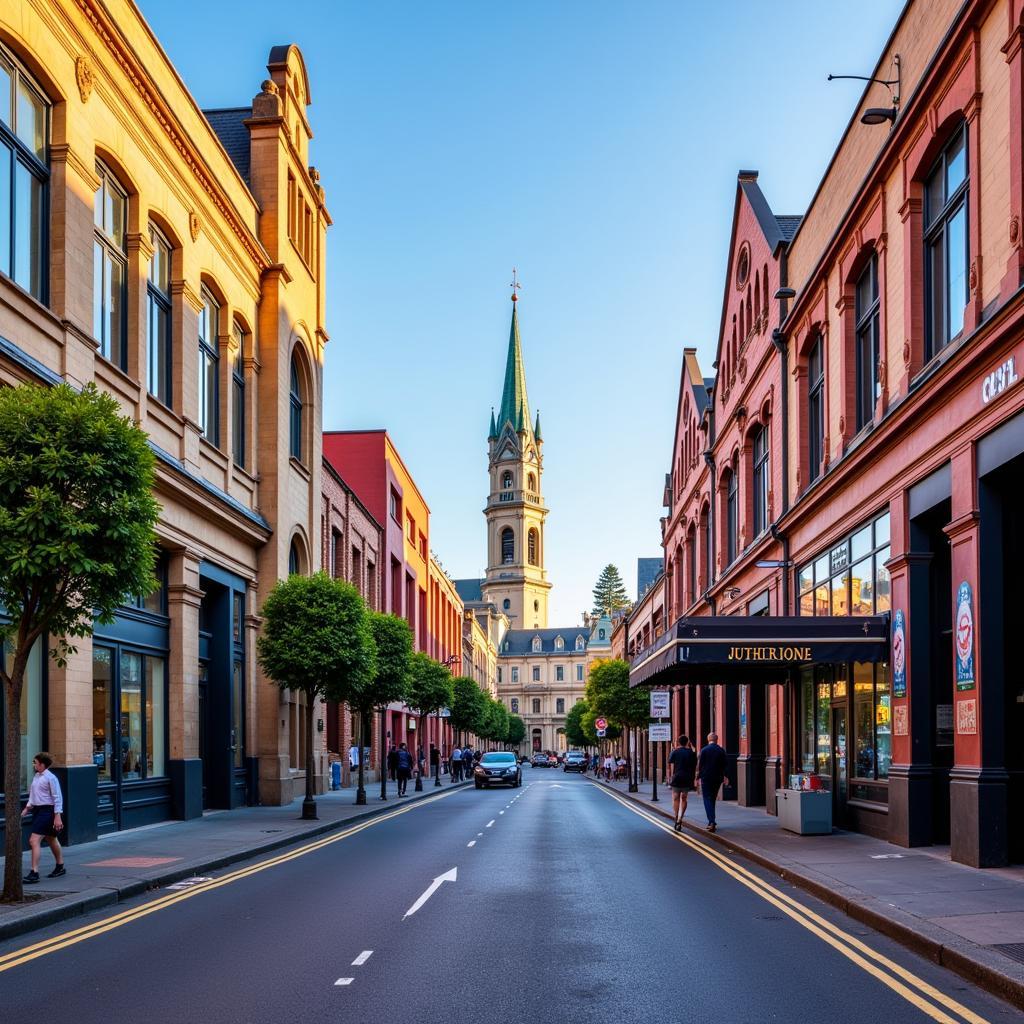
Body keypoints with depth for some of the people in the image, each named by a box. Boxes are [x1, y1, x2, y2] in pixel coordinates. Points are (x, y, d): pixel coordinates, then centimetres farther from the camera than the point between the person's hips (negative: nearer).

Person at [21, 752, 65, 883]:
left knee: (34, 841, -17)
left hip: (46, 811, -9)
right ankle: (60, 867, 36)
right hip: (37, 811, 9)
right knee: (51, 840, 21)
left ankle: (34, 873, -16)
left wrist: (58, 817, -19)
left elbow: (57, 798, -16)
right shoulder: (36, 776, 10)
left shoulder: (50, 778, -15)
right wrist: (27, 808, 11)